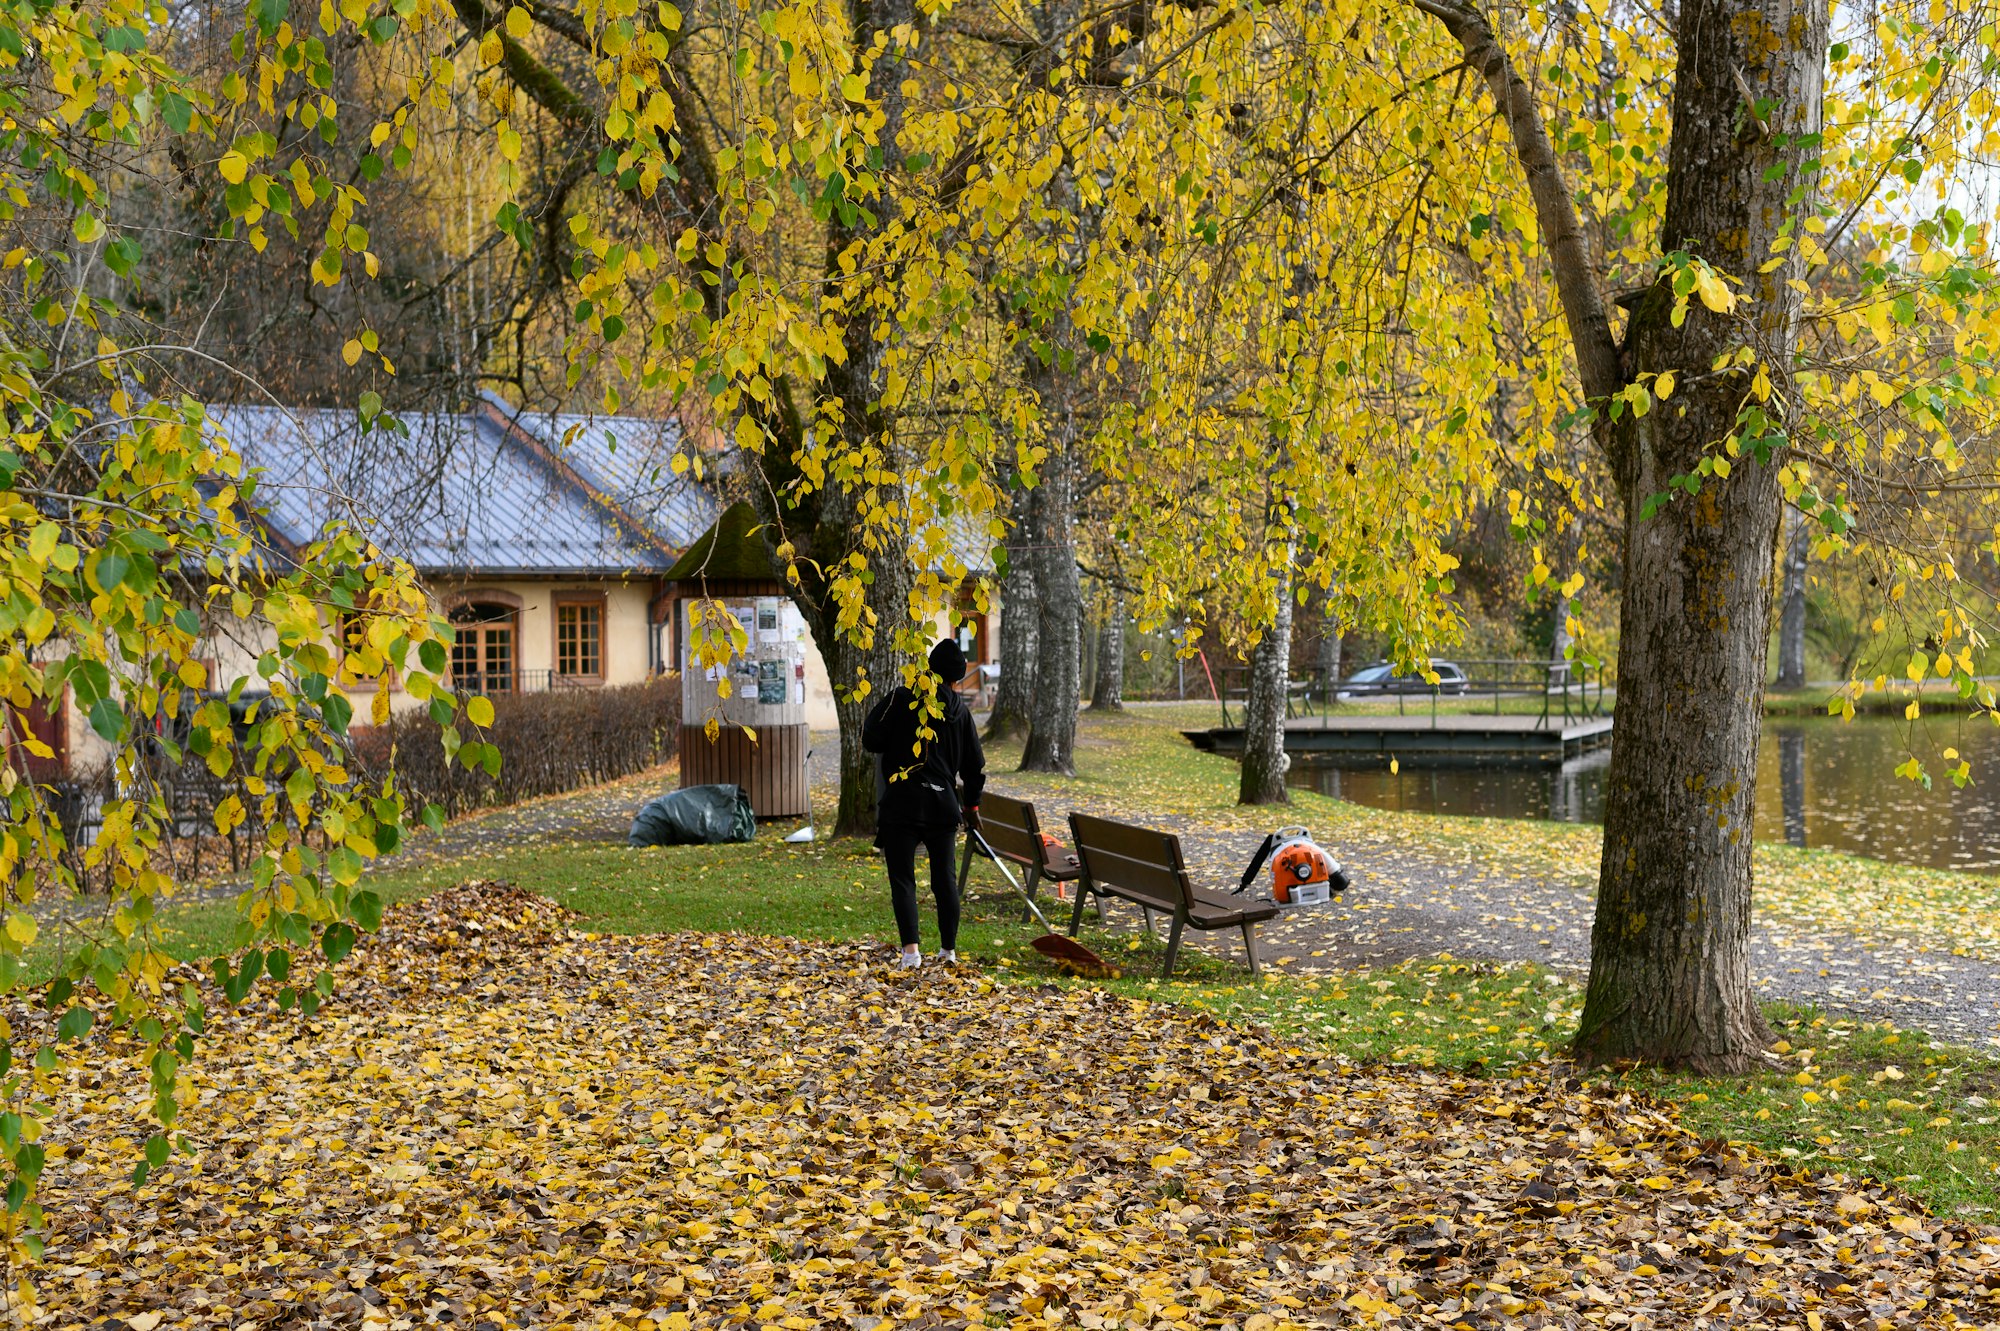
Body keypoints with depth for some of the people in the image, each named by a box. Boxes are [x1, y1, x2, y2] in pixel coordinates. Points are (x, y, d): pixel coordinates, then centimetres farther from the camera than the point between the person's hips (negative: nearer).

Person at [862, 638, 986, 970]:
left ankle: (910, 950, -13)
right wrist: (972, 804, 29)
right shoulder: (960, 709, 7)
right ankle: (948, 949, 19)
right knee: (945, 877, 13)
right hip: (943, 805, 4)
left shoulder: (902, 698, -7)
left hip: (902, 803, -3)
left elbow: (871, 740, -8)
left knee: (902, 878, -1)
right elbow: (975, 763, 14)